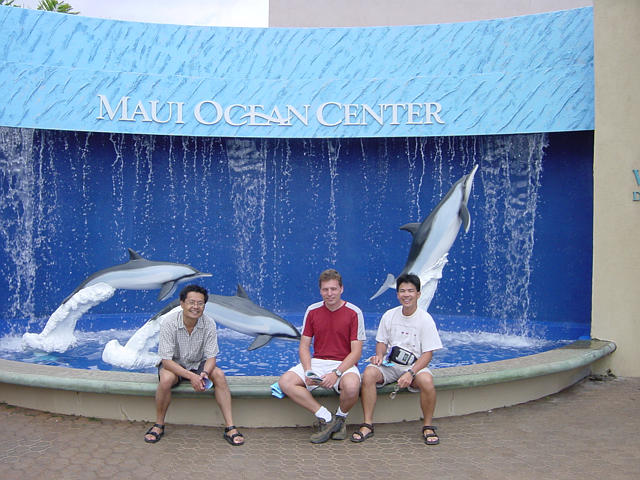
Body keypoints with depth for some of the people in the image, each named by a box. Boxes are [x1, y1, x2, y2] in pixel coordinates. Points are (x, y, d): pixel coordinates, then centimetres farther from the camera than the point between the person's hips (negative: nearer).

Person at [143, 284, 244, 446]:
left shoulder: (209, 323, -15)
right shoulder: (168, 322, -23)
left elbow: (211, 357, -11)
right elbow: (166, 360, -24)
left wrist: (204, 374, -35)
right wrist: (191, 376, -37)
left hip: (198, 364, 2)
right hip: (173, 365, -2)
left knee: (219, 374, -25)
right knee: (166, 379, -34)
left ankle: (230, 427, -21)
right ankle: (159, 425, -12)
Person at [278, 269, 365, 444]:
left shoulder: (354, 313, -4)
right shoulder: (312, 311, 6)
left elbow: (356, 352, -7)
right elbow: (304, 346, 6)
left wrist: (336, 373, -21)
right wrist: (308, 371, -12)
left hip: (344, 364, -3)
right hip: (316, 362, 4)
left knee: (351, 386, -38)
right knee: (285, 382, -22)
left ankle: (340, 417, -1)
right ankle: (327, 418, -13)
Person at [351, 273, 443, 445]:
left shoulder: (425, 319, -5)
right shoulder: (389, 315, 5)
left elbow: (427, 353, -8)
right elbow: (382, 341, 15)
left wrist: (411, 373, -23)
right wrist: (379, 355, -9)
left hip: (415, 365, -2)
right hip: (389, 364, 3)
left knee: (427, 380, -34)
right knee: (369, 373, -28)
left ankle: (428, 426, -10)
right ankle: (367, 425, -17)